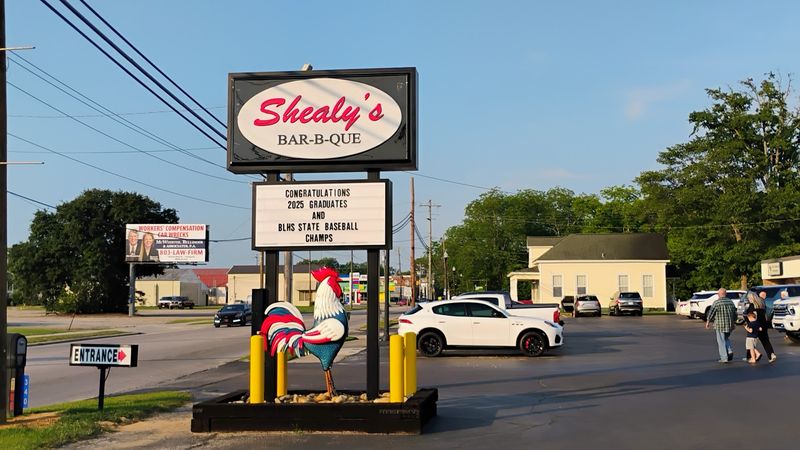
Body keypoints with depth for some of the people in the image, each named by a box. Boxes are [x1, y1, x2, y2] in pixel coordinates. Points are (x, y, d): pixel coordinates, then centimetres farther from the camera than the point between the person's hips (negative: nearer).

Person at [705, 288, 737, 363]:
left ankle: (724, 358, 0)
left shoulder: (716, 302, -11)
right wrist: (734, 322, 26)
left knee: (721, 341, 1)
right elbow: (735, 313, 14)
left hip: (720, 325, -6)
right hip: (729, 325, 6)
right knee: (726, 339, 23)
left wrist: (708, 321, 4)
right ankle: (730, 351, 2)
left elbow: (711, 312, -9)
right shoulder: (730, 302, 8)